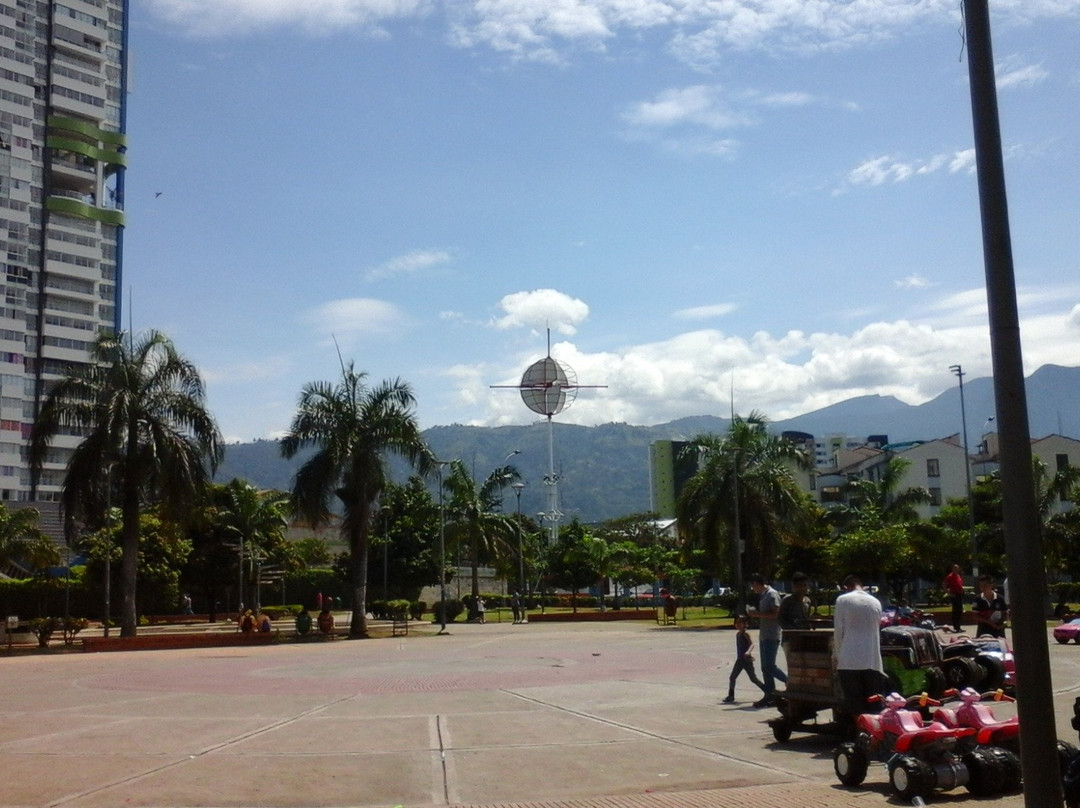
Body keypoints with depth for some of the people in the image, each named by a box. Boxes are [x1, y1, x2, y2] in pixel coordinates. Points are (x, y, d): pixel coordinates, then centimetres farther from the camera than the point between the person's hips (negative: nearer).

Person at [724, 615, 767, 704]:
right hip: (740, 660, 7)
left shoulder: (745, 634, -14)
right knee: (732, 677, 2)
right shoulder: (737, 634, 10)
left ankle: (768, 692, 12)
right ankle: (731, 696, 7)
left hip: (747, 660, -7)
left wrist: (748, 652, -44)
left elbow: (752, 644, -27)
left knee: (753, 678, -1)